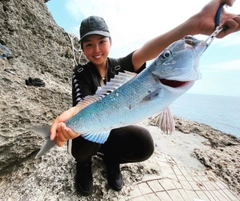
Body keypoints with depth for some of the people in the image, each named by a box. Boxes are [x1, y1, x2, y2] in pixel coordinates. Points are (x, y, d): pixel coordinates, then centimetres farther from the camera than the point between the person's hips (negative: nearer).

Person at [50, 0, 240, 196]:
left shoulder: (119, 66, -8)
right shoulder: (81, 73, -12)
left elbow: (144, 53, -29)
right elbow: (83, 106, -28)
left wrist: (195, 23, -47)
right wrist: (67, 118, -54)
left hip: (112, 130, 1)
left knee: (144, 143, -27)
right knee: (88, 130, -35)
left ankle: (111, 157, 6)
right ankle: (84, 162, 4)